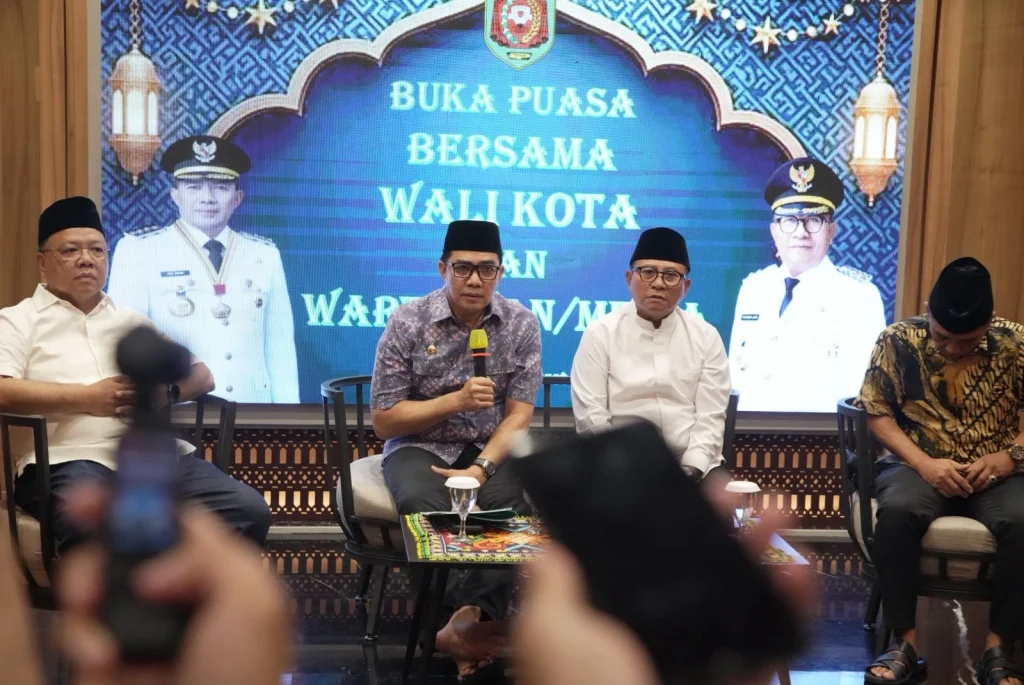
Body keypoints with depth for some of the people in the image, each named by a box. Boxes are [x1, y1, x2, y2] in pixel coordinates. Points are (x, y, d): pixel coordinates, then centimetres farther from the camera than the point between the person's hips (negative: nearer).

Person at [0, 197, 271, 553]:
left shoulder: (132, 320, 28)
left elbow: (202, 376, 25)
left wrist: (163, 391, 2)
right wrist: (87, 399, -9)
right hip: (71, 460, -5)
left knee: (249, 510, -20)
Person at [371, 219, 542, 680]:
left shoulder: (522, 324, -1)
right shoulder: (408, 323, -7)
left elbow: (519, 414, -3)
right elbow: (384, 420, -6)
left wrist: (482, 468, -19)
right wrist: (455, 401, -18)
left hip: (491, 448, 2)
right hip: (419, 446, -1)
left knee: (512, 502, -31)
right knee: (424, 504, -35)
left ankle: (467, 619, -27)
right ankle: (477, 618, -22)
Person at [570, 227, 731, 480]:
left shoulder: (706, 337, 6)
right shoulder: (600, 334, 1)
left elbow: (710, 416, 1)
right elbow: (590, 415, -5)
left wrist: (691, 469, -14)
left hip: (692, 468, 2)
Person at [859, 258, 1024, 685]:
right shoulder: (898, 341, -5)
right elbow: (877, 413, -3)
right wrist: (924, 463, -16)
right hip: (920, 467, -1)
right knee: (896, 512, -35)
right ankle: (908, 642, -21)